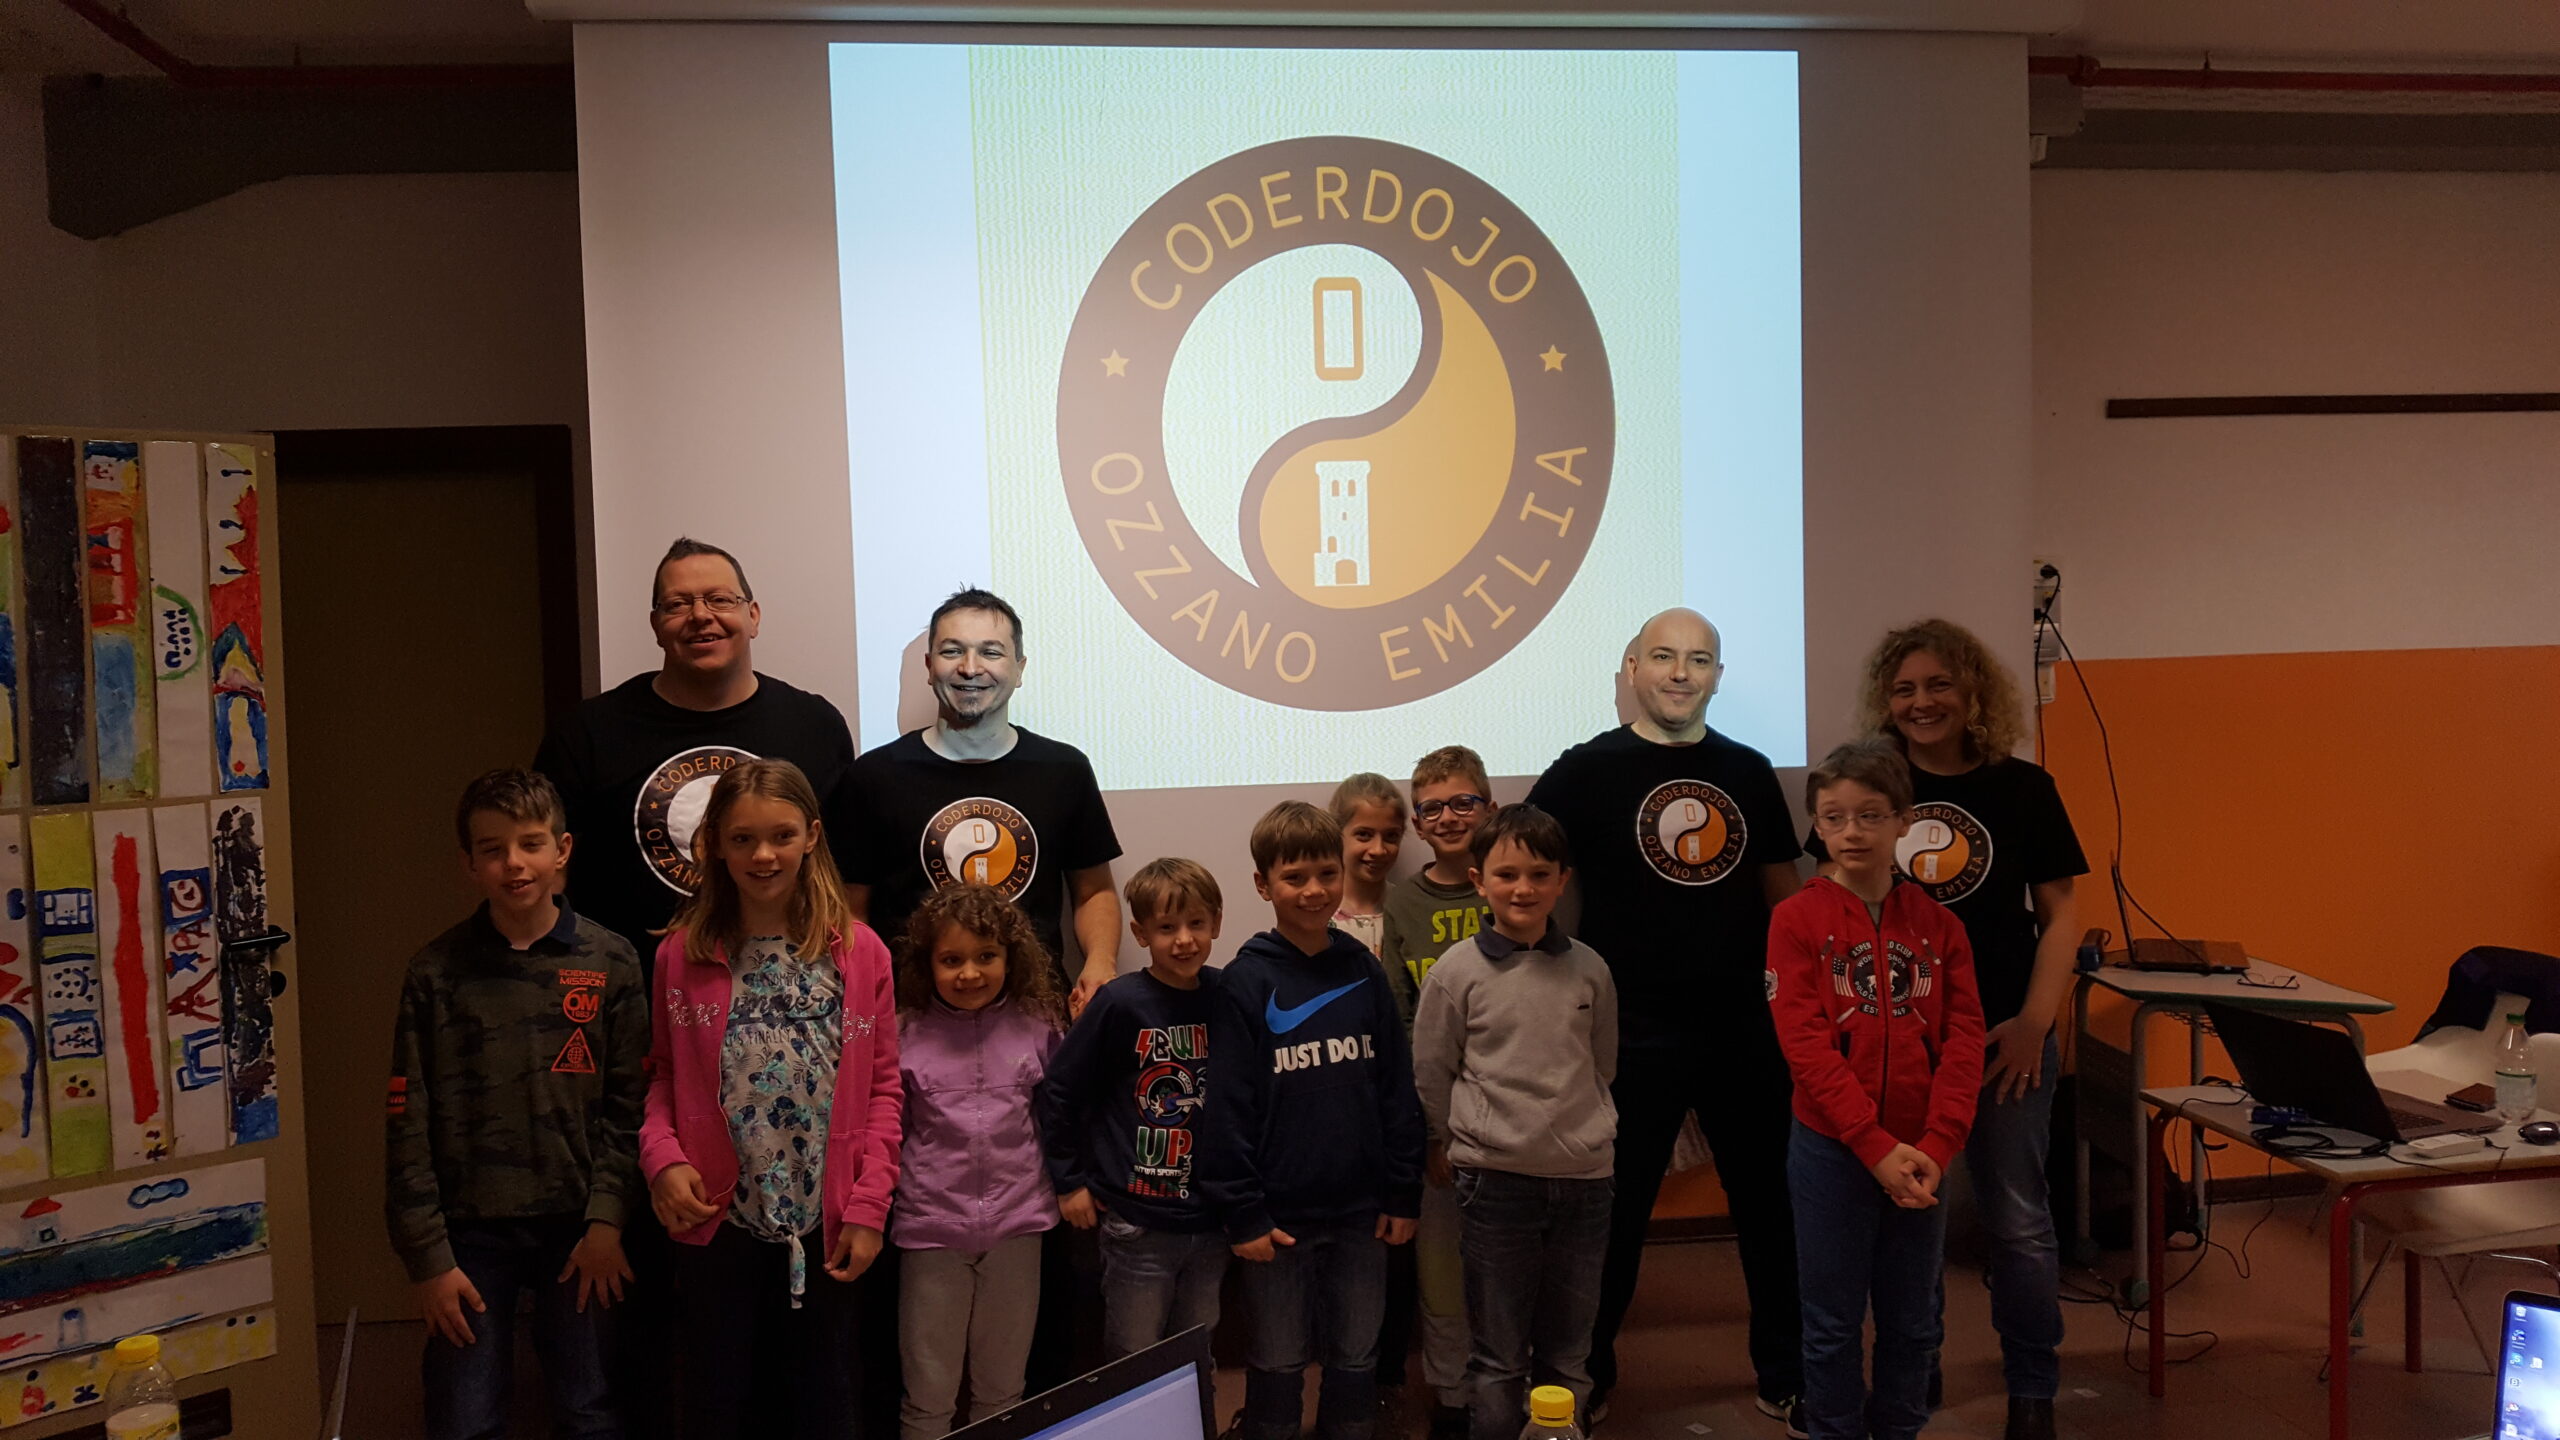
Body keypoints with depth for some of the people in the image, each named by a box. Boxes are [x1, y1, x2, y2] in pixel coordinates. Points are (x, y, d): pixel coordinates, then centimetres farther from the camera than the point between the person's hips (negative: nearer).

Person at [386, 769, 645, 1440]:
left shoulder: (609, 963, -1)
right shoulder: (436, 972, -2)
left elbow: (627, 1103, -1)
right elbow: (410, 1125, -2)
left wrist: (606, 1218, -8)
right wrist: (427, 1257, -4)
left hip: (576, 1227, 0)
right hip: (471, 1230, 0)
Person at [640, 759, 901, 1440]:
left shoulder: (860, 952, -3)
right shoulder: (683, 954, -1)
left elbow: (882, 1087, 0)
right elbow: (664, 1075, 6)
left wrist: (868, 1206, -5)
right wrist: (663, 1158, -11)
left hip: (825, 1227, 0)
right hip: (717, 1221, 0)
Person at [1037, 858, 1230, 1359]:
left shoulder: (1226, 996, -2)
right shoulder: (1120, 1003, -13)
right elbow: (1059, 1090, -5)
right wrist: (1069, 1181, -3)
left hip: (1210, 1221, 4)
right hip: (1138, 1222, -3)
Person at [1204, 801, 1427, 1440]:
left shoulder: (1364, 970, 2)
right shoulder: (1246, 983, -9)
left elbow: (1398, 1088, 5)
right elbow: (1228, 1106, -10)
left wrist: (1404, 1193, 3)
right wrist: (1242, 1213, -12)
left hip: (1361, 1209, 3)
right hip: (1280, 1213, -3)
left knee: (1357, 1360, 15)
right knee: (1277, 1364, 11)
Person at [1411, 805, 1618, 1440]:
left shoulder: (1588, 969, 2)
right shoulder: (1457, 971, -6)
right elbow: (1431, 1074, 1)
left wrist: (1581, 1127, 11)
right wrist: (1454, 1145, 6)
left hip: (1585, 1175, 3)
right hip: (1497, 1179, -3)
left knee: (1568, 1356, 14)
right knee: (1499, 1359, 5)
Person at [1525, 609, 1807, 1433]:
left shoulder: (1747, 770, 7)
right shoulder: (1588, 770, -5)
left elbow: (1782, 889, 14)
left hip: (1744, 1028, 4)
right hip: (1632, 1035, -3)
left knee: (1774, 1208, 12)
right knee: (1614, 1215, 9)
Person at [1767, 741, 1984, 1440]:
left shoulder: (1936, 924, 2)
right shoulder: (1797, 920, -7)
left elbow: (1963, 1040, -2)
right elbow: (1806, 1046, -13)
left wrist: (1934, 1147, -13)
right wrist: (1877, 1147, -18)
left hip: (1919, 1155, 3)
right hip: (1831, 1150, -3)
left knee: (1914, 1321, 14)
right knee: (1834, 1324, 8)